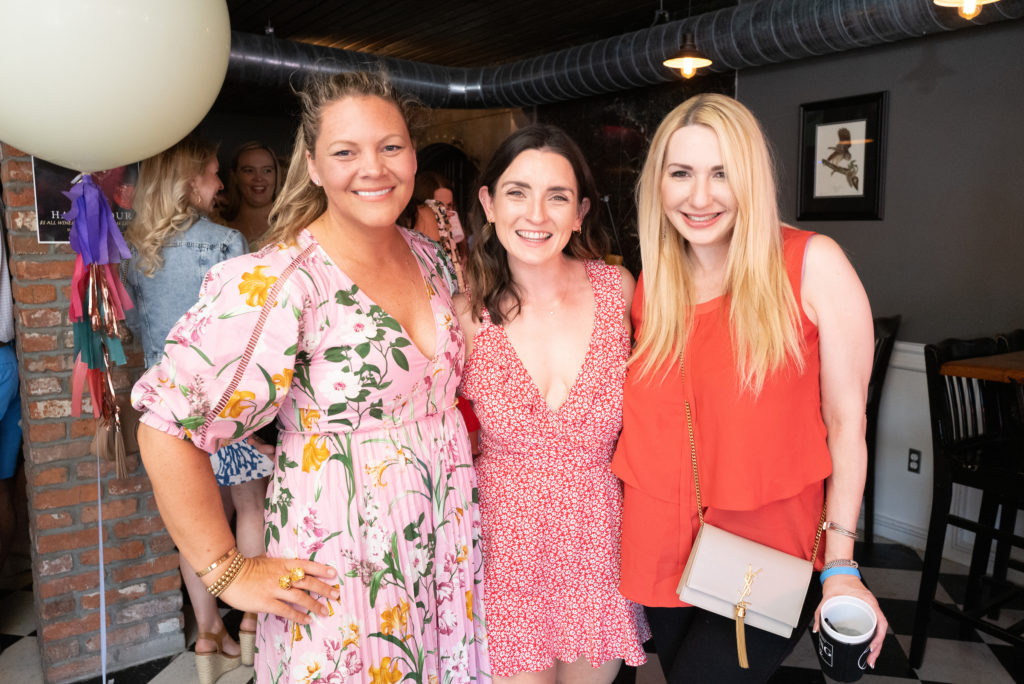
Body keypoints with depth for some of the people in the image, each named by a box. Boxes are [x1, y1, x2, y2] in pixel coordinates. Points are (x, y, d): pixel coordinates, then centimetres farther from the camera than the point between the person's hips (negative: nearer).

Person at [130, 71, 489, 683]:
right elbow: (168, 429, -21)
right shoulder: (278, 282, -20)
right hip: (341, 561, -6)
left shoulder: (430, 255, 2)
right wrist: (227, 571, -15)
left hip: (448, 543, 7)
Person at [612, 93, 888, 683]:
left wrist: (840, 566, -11)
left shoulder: (813, 265, -12)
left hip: (773, 558, -4)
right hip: (665, 549, 5)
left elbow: (847, 419, -10)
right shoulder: (651, 283, 1)